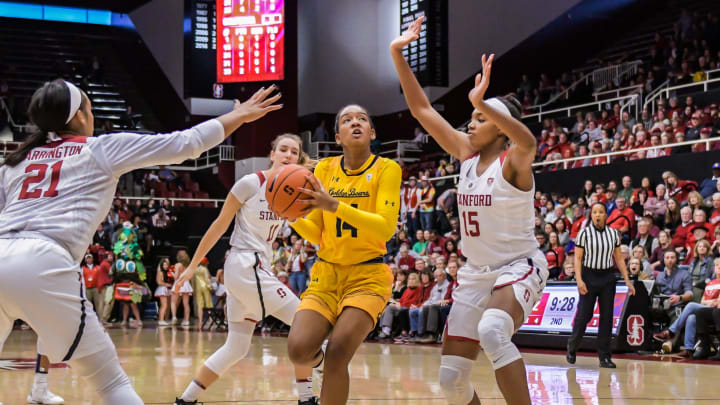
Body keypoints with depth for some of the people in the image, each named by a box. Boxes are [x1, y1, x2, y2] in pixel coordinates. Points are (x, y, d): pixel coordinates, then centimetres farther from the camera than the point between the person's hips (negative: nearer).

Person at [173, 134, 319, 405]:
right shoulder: (251, 183, -10)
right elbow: (220, 225, -7)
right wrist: (193, 265, -4)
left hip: (259, 269, 8)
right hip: (245, 266, -8)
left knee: (236, 347, 10)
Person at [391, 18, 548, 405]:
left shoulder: (513, 162, -15)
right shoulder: (466, 153, 2)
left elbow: (528, 142, -40)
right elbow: (421, 109, 1)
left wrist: (482, 104, -55)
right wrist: (398, 55, -7)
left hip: (519, 268, -7)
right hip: (474, 275, 7)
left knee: (492, 331, -40)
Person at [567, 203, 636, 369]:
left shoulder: (613, 234, 7)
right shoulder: (584, 233, -3)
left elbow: (619, 258, 11)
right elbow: (578, 258, -4)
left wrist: (627, 280, 6)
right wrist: (579, 280, -15)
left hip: (608, 277, 3)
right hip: (589, 276, -3)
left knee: (607, 316, 1)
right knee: (584, 314, -4)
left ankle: (604, 357, 7)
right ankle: (572, 348, 19)